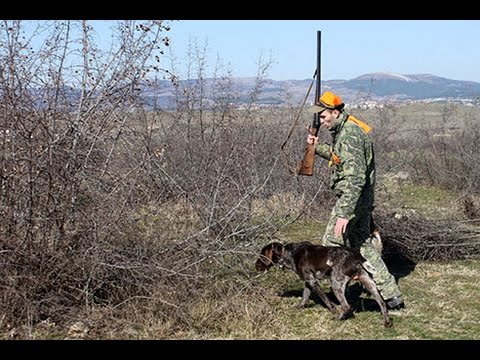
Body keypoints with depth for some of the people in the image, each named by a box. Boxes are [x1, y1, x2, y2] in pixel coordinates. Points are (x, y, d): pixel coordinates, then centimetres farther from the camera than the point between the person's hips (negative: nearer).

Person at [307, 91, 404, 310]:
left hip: (351, 198, -10)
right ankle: (392, 296, 16)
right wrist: (318, 148, 17)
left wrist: (344, 213, -35)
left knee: (331, 245, 1)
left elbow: (355, 178, -31)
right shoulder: (345, 129, 10)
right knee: (363, 244, 14)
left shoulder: (349, 135, -23)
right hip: (362, 199, 10)